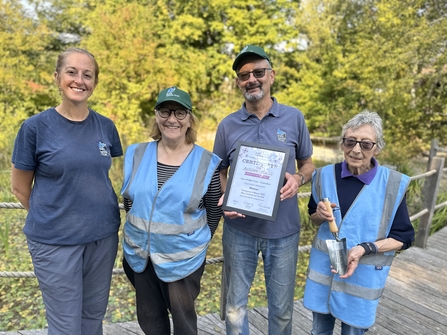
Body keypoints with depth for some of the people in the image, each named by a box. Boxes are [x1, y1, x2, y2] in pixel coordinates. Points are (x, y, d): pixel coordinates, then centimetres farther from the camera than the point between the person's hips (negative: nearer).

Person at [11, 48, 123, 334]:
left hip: (103, 236, 3)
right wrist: (52, 219, 7)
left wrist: (98, 216, 7)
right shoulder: (36, 126, -8)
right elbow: (20, 187, 1)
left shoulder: (106, 127, 1)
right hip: (55, 241, -3)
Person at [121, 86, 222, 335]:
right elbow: (128, 200, 8)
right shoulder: (138, 154, -5)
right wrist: (141, 231, 11)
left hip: (184, 257, -3)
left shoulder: (207, 163, -12)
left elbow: (214, 211, -2)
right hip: (140, 254, 3)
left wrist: (197, 242, 5)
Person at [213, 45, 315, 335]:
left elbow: (308, 164, 7)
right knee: (235, 305, 15)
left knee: (282, 307, 17)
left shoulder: (294, 118, -2)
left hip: (284, 229, 0)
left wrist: (298, 178, -16)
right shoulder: (228, 125, -1)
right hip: (239, 228, 1)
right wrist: (224, 198, -13)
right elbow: (219, 172, 7)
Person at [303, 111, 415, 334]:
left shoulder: (393, 184, -13)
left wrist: (364, 249, -21)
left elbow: (403, 238, -7)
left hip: (364, 275, -2)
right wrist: (320, 215, -15)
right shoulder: (326, 175, -5)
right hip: (324, 267, 3)